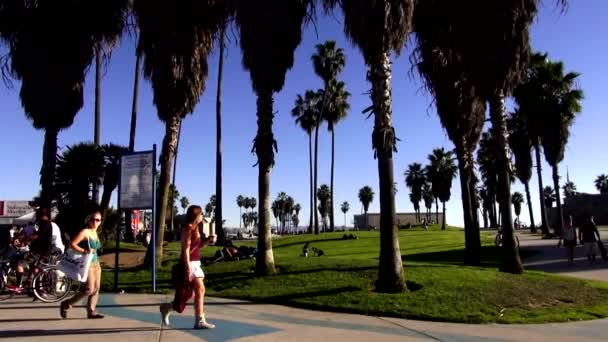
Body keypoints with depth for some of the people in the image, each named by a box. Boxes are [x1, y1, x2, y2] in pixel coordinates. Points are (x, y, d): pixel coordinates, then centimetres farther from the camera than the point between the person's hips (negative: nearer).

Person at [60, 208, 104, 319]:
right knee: (89, 289, -9)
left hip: (96, 263, 8)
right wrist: (84, 251, -24)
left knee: (96, 288, 6)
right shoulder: (84, 232, -12)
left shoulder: (95, 233, 12)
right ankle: (66, 304, 8)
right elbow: (72, 244, -19)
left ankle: (91, 311, 14)